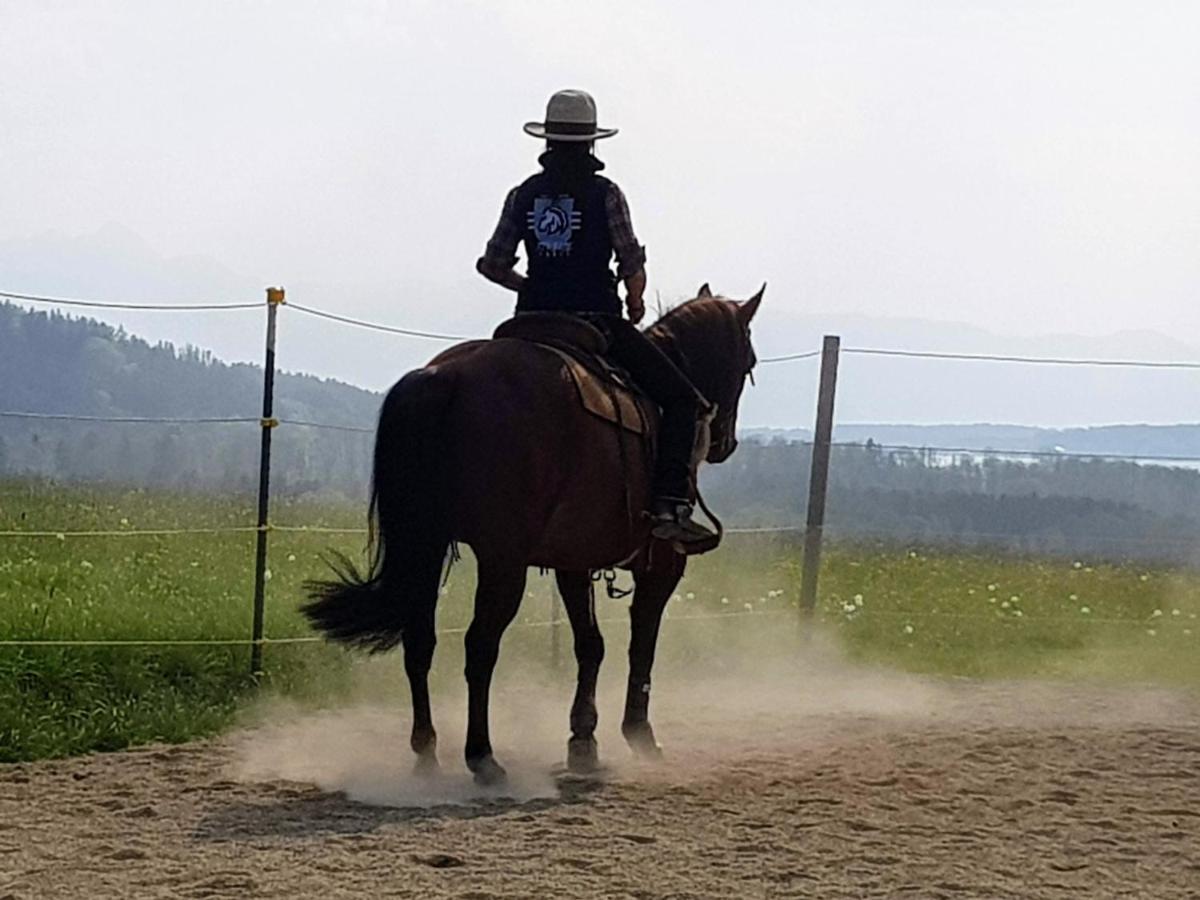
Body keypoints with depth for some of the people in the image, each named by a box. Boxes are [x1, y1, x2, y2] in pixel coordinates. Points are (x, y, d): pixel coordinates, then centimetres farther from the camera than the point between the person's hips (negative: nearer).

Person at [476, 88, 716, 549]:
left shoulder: (524, 195, 6)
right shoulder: (604, 194, -5)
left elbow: (493, 265, 6)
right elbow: (633, 265, -8)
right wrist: (635, 303, 12)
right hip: (598, 322, -4)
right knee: (681, 398, 2)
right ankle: (670, 504, -15)